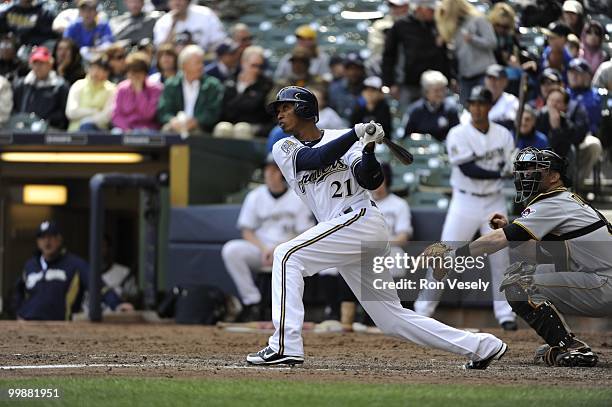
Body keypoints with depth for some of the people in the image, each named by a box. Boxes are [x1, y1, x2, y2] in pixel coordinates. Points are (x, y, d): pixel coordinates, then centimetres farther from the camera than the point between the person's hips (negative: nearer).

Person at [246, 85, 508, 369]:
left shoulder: (343, 137, 4)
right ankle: (480, 346, 11)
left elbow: (371, 181, -7)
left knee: (287, 256, -19)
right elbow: (316, 159, -7)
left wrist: (369, 149, -24)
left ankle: (285, 346, -25)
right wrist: (357, 133, -15)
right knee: (392, 319, 6)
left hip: (360, 219, -6)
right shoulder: (283, 149, 14)